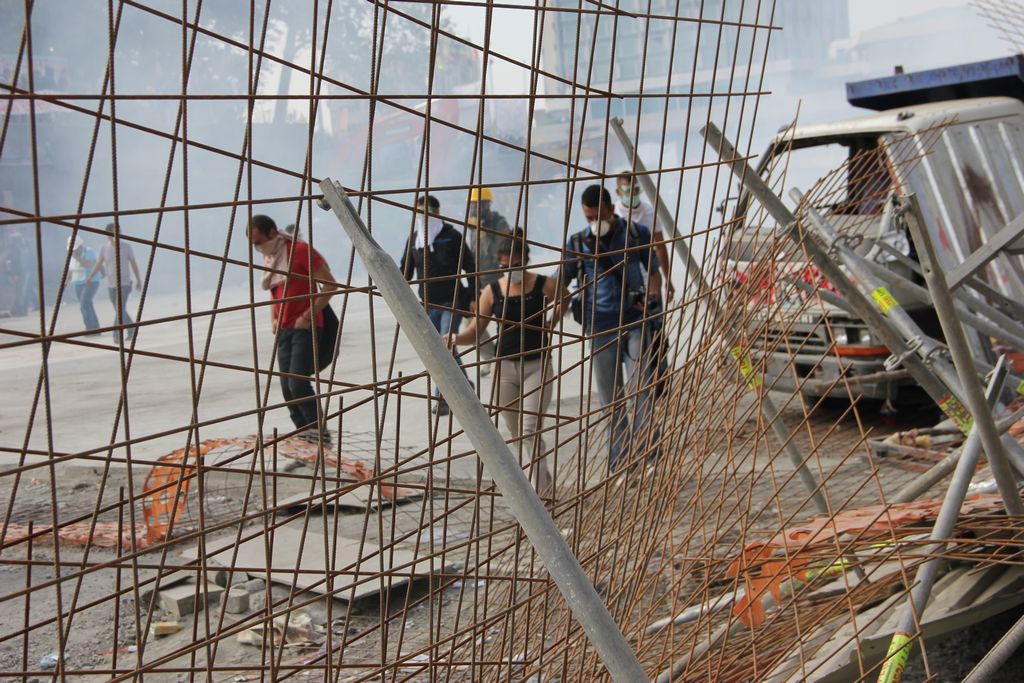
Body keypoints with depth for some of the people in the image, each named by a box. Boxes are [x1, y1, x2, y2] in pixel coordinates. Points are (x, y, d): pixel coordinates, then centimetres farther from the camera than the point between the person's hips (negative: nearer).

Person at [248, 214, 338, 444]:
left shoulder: (300, 250, -11)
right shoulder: (268, 258, 13)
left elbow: (330, 284, -12)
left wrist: (308, 316, -14)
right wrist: (273, 319, 11)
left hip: (304, 326, -7)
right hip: (283, 329, 8)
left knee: (298, 382, -16)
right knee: (287, 386, 3)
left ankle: (318, 431, -3)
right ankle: (304, 433, 12)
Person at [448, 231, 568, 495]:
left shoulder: (545, 285, -8)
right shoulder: (492, 291, -3)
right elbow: (475, 332, -4)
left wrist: (551, 325, 4)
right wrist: (454, 339, -22)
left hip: (537, 366, -3)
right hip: (505, 366, 3)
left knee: (530, 429, -13)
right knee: (516, 432, 12)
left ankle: (539, 488, -6)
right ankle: (543, 479, 31)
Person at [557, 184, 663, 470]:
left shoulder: (637, 234, 2)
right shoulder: (578, 243, 2)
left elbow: (653, 271, 13)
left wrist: (652, 297, -7)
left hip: (636, 321, -1)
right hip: (601, 327, 1)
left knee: (640, 389, -11)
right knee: (610, 396, 6)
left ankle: (645, 454, -3)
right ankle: (619, 463, 16)